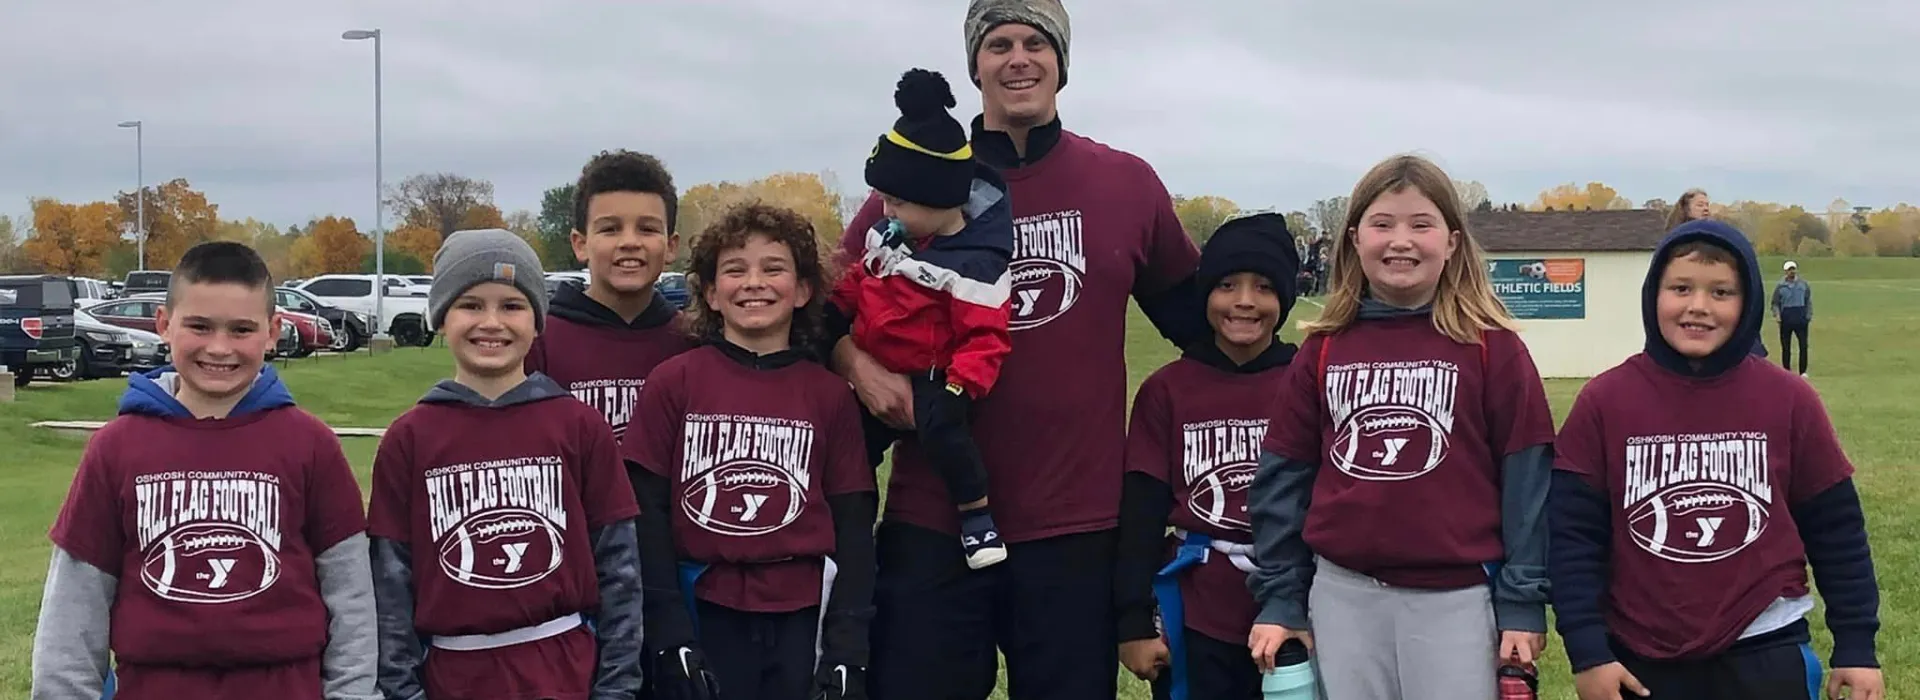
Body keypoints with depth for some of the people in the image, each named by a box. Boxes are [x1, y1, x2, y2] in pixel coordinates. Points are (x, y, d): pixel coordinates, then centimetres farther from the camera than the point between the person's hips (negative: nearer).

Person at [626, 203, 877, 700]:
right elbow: (648, 515, -1)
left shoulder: (831, 396, 4)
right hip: (703, 619, -1)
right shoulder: (672, 384, 0)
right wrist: (671, 639, -7)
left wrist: (847, 652, -1)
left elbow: (852, 527, 4)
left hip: (801, 622, 1)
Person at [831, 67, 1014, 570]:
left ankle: (978, 515, -17)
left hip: (932, 380, -8)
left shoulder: (972, 262, -19)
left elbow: (984, 336, -21)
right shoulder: (893, 235, 4)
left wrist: (960, 386, -31)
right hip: (881, 378, 8)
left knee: (941, 428, -35)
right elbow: (860, 279, 18)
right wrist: (826, 314, 7)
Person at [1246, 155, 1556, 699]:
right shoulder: (1324, 349, 5)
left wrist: (1522, 603, -6)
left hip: (1457, 601, -3)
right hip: (1342, 597, 3)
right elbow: (1284, 476, 7)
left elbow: (1525, 478, -3)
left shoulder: (1493, 347, -3)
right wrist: (1280, 599, 5)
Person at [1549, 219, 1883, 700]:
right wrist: (1588, 652, -10)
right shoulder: (1603, 402, -5)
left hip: (1766, 656, 0)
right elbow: (1573, 535, -5)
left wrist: (1856, 647, 2)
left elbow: (1836, 531, 4)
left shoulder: (1789, 401, -2)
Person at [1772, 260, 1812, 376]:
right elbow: (1774, 303, 5)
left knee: (1803, 345, -4)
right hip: (1786, 318, 0)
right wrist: (1776, 315, -11)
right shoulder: (1780, 286, 5)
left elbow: (1809, 301, 10)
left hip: (1801, 317, 0)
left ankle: (1803, 372, 0)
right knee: (1785, 347, 4)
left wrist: (1809, 316, 1)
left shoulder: (1803, 284, 8)